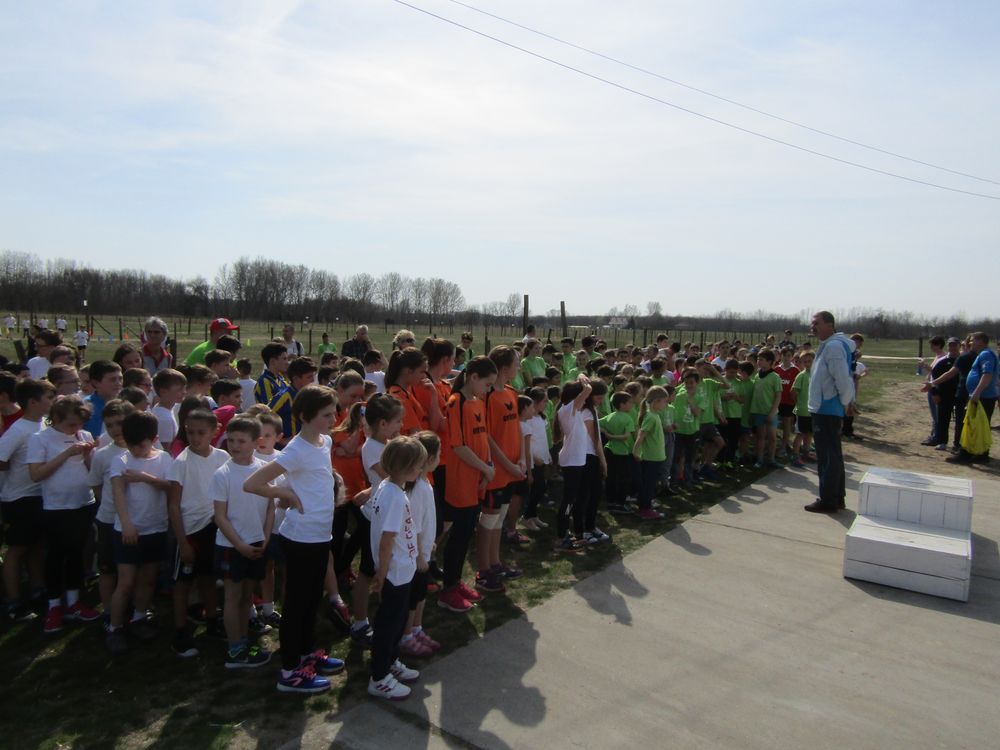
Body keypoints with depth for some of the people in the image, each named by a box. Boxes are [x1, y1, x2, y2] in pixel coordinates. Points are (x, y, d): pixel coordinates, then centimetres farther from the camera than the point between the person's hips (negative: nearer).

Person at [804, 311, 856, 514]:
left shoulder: (833, 347, -18)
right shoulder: (828, 345, 15)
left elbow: (843, 379, -23)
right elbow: (844, 378, 20)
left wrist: (846, 403, -10)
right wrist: (848, 401, 17)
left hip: (827, 411, -11)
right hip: (826, 409, 11)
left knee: (827, 457, -3)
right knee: (832, 455, 16)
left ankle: (828, 501, 4)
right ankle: (836, 497, 26)